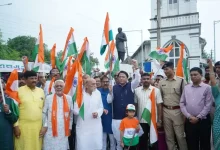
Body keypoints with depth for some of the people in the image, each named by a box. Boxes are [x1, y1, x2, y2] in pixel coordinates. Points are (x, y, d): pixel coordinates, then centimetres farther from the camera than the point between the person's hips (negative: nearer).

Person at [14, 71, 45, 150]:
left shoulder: (41, 91, 8)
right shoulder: (19, 91, -4)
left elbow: (44, 109, 10)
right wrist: (16, 125, -8)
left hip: (38, 126, 3)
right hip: (23, 126, -3)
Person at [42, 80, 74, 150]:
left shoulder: (69, 98, 5)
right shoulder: (48, 98, 1)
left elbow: (71, 114, 10)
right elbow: (44, 113, 6)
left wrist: (70, 127, 10)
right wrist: (45, 126, 0)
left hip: (63, 131, 1)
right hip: (50, 130, -1)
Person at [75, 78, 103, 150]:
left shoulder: (98, 93, 5)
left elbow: (101, 107, 8)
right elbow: (75, 110, -5)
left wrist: (98, 113, -10)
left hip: (96, 126, 4)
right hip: (83, 127, -3)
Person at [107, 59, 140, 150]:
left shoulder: (131, 86, 3)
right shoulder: (114, 87, 4)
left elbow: (137, 80, -16)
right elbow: (109, 101, 2)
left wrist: (136, 68, -26)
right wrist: (110, 92, -15)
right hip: (116, 118, 1)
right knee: (118, 140, 11)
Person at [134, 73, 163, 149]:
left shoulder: (156, 90, -3)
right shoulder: (137, 90, 1)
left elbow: (159, 106, -2)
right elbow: (135, 105, 5)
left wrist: (159, 120, -4)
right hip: (141, 121, 1)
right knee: (142, 141, 13)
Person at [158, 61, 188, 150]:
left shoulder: (181, 81, -6)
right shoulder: (161, 83, 5)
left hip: (177, 111, -3)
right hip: (166, 111, 3)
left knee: (180, 135, 5)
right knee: (168, 135, 13)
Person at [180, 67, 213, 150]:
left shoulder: (207, 87, -4)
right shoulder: (186, 87, 6)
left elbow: (208, 105, -8)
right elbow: (182, 104, 5)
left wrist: (198, 117, -11)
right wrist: (189, 116, -6)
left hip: (203, 120, -3)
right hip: (189, 120, 3)